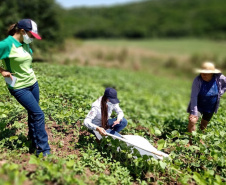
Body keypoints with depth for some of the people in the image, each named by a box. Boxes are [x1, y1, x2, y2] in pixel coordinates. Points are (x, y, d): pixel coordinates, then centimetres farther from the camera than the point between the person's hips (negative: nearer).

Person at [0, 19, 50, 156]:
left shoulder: (25, 44, 3)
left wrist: (29, 71, 9)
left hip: (33, 83, 7)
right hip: (19, 88, -7)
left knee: (33, 114, 15)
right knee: (39, 115, -8)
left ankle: (35, 143, 32)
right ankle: (44, 150, 3)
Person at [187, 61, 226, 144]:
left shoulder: (219, 78, -17)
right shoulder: (198, 80, -26)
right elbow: (194, 96, -29)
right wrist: (194, 112, -32)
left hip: (210, 107, 3)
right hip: (198, 105, -3)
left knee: (204, 125, 16)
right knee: (192, 120, -22)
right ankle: (191, 141, -9)